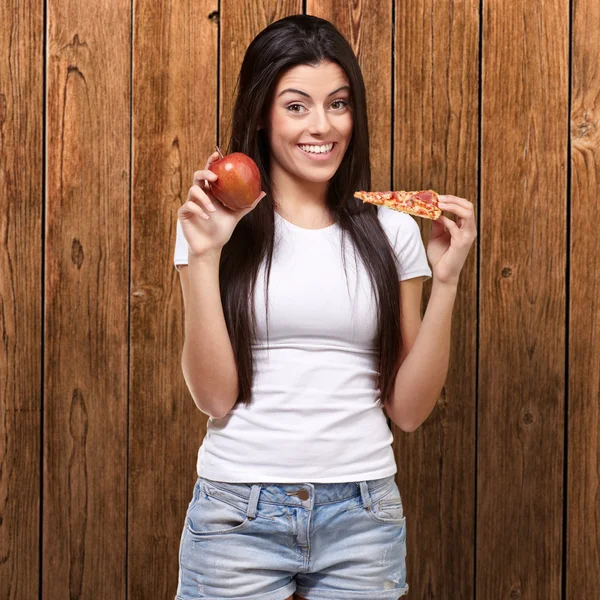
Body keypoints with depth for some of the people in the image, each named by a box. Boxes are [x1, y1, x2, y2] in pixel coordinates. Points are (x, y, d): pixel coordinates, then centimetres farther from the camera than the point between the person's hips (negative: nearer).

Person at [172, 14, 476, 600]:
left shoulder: (392, 230, 3)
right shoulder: (215, 223, -2)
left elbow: (408, 408, 1)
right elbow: (215, 397, -8)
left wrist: (445, 281, -7)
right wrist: (204, 257, -15)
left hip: (363, 513, 2)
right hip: (239, 512, -1)